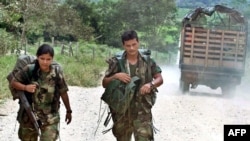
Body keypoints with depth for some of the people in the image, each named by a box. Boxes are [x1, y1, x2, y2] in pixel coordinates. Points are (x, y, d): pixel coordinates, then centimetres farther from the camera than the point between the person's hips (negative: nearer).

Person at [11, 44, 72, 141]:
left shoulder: (57, 73, -12)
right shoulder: (29, 70, -13)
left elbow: (63, 93, 0)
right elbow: (13, 82, -3)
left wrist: (68, 111, 10)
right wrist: (25, 87, -22)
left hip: (50, 117, -1)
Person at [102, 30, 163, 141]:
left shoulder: (147, 61, 1)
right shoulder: (116, 62, -2)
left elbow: (160, 79, 6)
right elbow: (104, 84, 1)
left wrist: (150, 84, -16)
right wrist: (116, 76, -18)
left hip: (142, 110, -1)